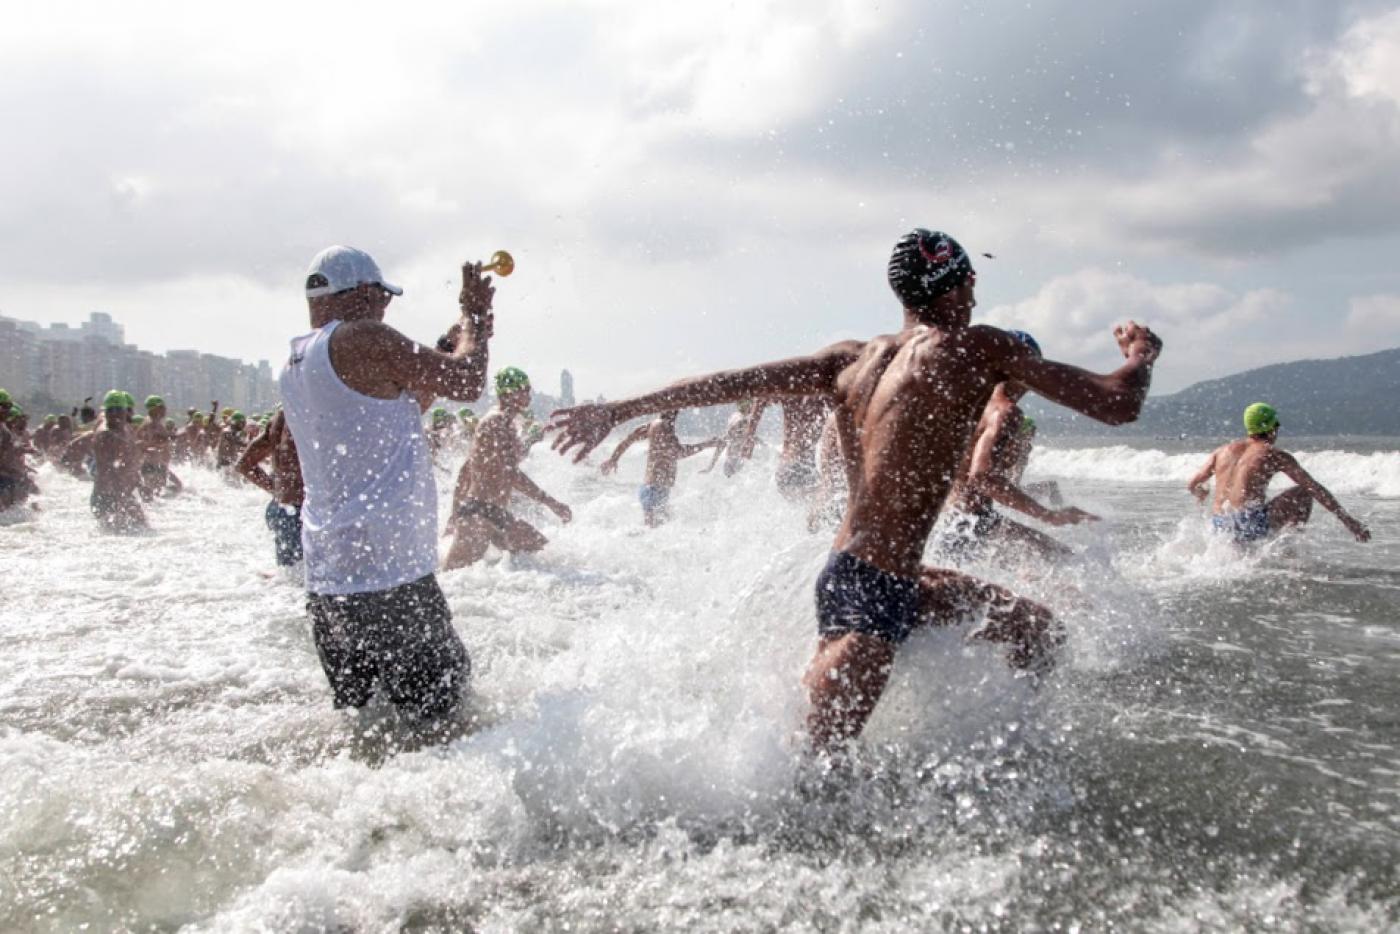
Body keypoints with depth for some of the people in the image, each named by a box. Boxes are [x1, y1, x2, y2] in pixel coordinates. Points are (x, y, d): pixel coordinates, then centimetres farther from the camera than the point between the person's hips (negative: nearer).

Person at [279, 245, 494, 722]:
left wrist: (454, 339, 27)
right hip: (389, 576, -9)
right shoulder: (362, 339, -11)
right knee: (440, 714, 1)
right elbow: (466, 384, -9)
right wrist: (475, 316, 8)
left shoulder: (294, 367, 16)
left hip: (325, 581, 9)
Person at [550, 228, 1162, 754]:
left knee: (1033, 629, 19)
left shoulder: (852, 358, 7)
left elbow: (731, 382, 3)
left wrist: (616, 412, 7)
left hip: (843, 576, 9)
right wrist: (1141, 354, 17)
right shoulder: (976, 349, -9)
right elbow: (1117, 406, -5)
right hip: (876, 592, -9)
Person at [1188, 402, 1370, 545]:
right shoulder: (1275, 455, 3)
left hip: (1219, 527, 6)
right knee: (1304, 493, 14)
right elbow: (1316, 489, 3)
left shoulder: (1223, 451, 15)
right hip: (1250, 526, -5)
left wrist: (1201, 495, 44)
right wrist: (1348, 519, 6)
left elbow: (1192, 485, 19)